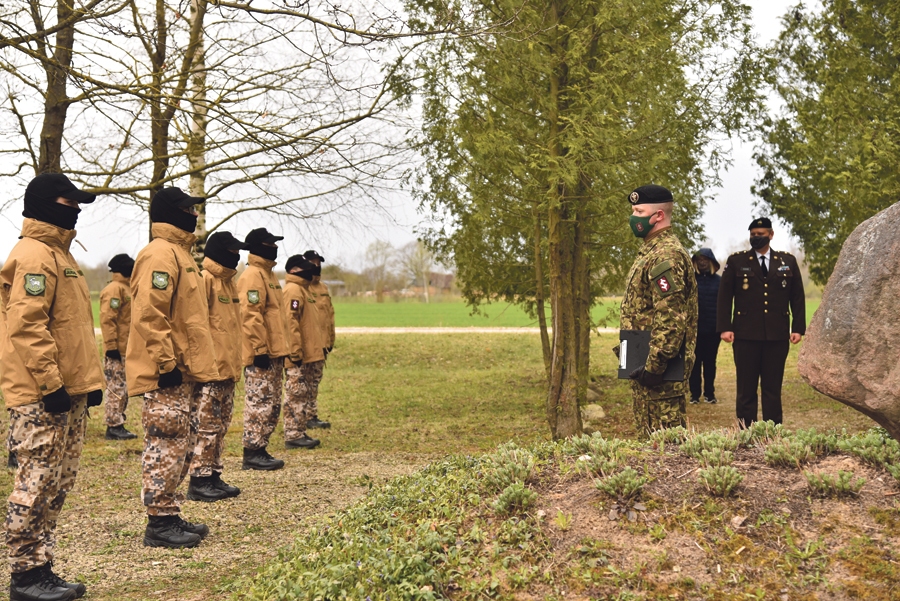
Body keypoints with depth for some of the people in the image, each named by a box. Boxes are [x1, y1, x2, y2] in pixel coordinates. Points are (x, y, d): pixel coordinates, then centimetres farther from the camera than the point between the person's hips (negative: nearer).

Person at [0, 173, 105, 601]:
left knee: (56, 486, 13)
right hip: (41, 397, -10)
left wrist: (90, 380, 20)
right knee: (36, 484, -4)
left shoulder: (59, 253, 19)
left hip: (69, 393, 10)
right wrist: (50, 383, -23)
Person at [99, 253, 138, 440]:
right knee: (116, 388, -6)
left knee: (123, 389, 13)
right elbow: (107, 319, -21)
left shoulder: (126, 288, 18)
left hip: (126, 349, 10)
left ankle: (118, 425, 20)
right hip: (117, 350, -10)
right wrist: (111, 346, -23)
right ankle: (114, 427, -3)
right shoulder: (115, 289, -13)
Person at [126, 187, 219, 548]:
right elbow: (149, 315, -22)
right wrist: (165, 364, -23)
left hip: (184, 373, 11)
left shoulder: (179, 253, 20)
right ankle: (159, 523, 1)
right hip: (167, 375, -11)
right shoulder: (160, 254, -13)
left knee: (181, 448, 14)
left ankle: (170, 516, 22)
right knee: (166, 448, -5)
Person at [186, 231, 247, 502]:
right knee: (207, 427, -5)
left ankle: (214, 476, 20)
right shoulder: (205, 280, -12)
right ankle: (198, 482, 1)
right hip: (210, 370, -9)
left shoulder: (228, 281, 17)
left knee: (220, 427, 13)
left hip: (227, 370, 9)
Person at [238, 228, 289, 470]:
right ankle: (252, 453, -1)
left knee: (272, 406, 13)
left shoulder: (268, 274, 18)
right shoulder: (253, 275, -13)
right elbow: (250, 315, -21)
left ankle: (260, 449, 19)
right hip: (261, 354, -10)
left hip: (274, 353, 10)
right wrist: (260, 349, -23)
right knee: (259, 404, -6)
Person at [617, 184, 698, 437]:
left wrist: (654, 366, -25)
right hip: (643, 362, 11)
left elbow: (670, 317, -24)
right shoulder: (650, 251, 18)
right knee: (648, 434, 15)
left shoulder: (666, 255, -16)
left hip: (658, 369, -11)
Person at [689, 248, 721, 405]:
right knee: (695, 361, 4)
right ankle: (695, 394, 10)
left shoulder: (719, 281, 4)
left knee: (710, 362, 9)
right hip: (694, 328, -1)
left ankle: (710, 393, 17)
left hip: (713, 329, 1)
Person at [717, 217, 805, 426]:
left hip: (778, 336, 1)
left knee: (773, 388, 6)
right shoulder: (736, 261, 5)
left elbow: (797, 297, 10)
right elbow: (725, 297, 2)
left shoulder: (788, 261, 10)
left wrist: (798, 328, 3)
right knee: (746, 388, 2)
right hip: (746, 335, -1)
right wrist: (725, 327, -6)